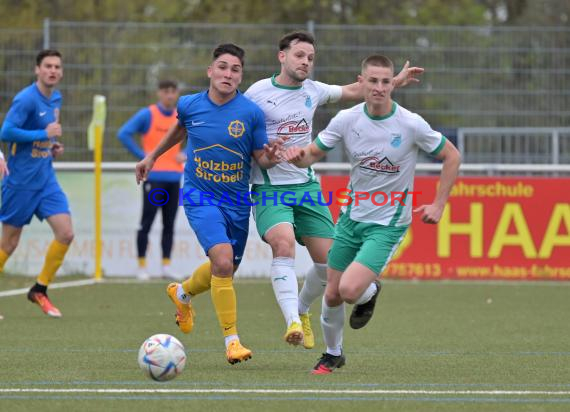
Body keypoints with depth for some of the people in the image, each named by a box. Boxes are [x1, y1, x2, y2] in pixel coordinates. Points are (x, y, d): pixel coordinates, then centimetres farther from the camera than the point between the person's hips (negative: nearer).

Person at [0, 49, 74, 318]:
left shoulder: (56, 99, 9)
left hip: (46, 179, 7)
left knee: (66, 233, -5)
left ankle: (39, 290, 10)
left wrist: (54, 145, 6)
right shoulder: (26, 99, -16)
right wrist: (45, 134, -21)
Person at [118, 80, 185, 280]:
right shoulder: (147, 115, -4)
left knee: (169, 224, 6)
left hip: (174, 177, 5)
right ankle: (142, 266, 0)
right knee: (147, 222, -5)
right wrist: (142, 155, -12)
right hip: (154, 177, -5)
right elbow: (123, 134, -9)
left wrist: (185, 154, 4)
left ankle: (166, 266, 11)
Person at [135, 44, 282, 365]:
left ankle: (183, 293, 51)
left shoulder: (252, 113, -9)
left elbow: (260, 157, -2)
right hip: (201, 197, -2)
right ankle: (232, 339, -14)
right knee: (223, 261, -23)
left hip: (237, 202, 2)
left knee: (225, 270, 18)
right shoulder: (190, 105, -5)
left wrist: (270, 158, -25)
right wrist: (153, 155, 27)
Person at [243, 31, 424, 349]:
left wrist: (396, 81, 17)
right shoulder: (257, 93, -6)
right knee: (284, 243, -30)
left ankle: (302, 311, 29)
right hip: (270, 188, -5)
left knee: (329, 260, 1)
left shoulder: (312, 91, 9)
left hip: (306, 185, 5)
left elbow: (352, 91, 23)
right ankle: (293, 323, -37)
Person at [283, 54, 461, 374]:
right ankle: (333, 354, 34)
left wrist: (438, 205, -6)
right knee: (332, 295, 7)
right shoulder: (346, 120, -7)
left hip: (388, 223, -4)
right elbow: (313, 154, 2)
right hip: (352, 216, 4)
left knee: (350, 290, -20)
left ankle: (370, 291, 18)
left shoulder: (411, 125, -16)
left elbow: (452, 157, -3)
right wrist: (299, 156, -22)